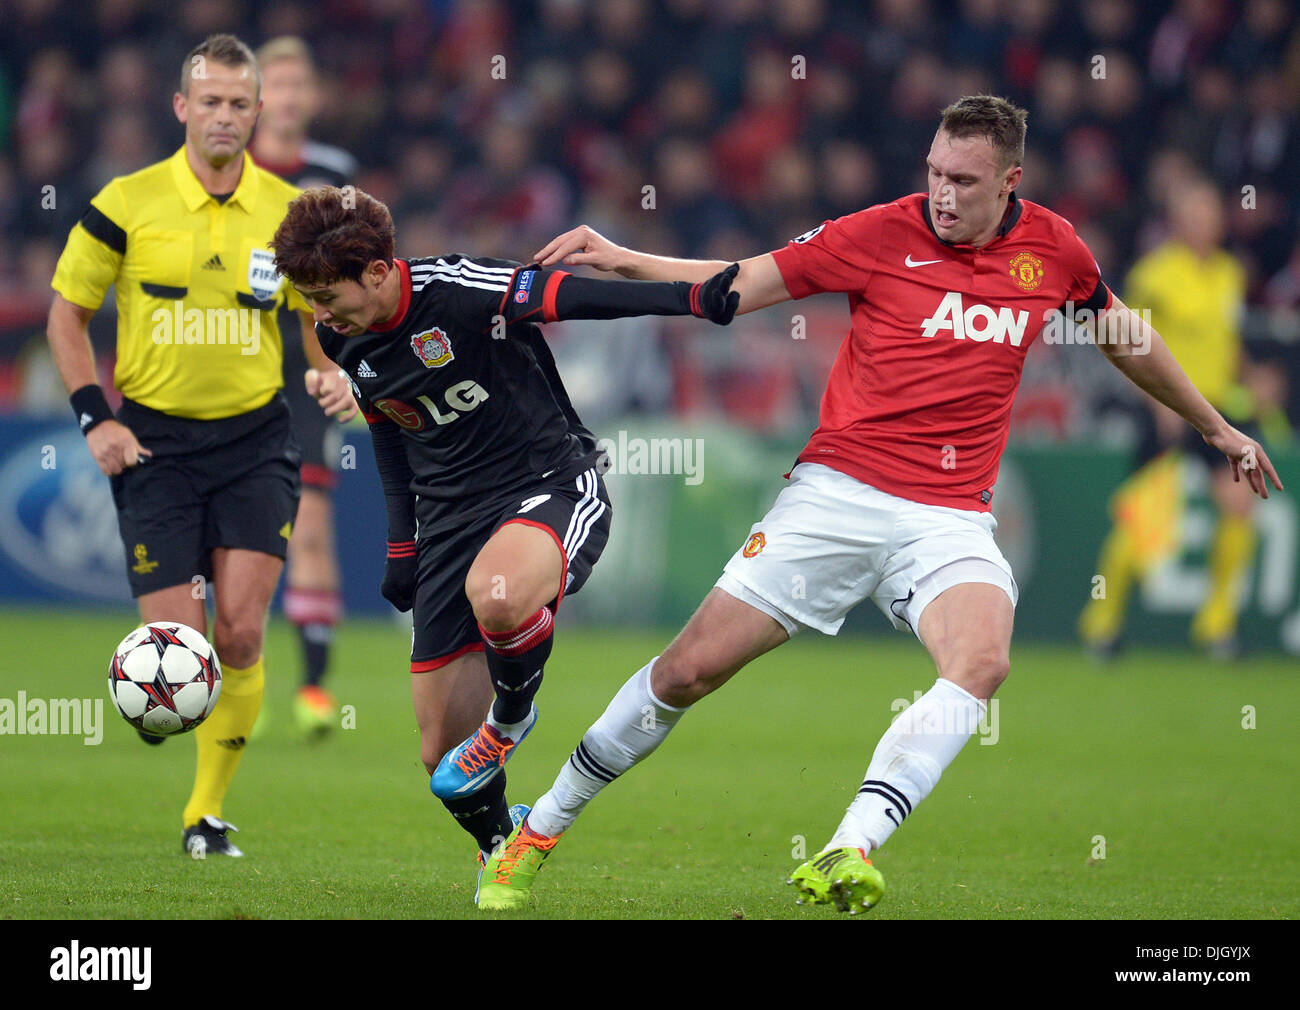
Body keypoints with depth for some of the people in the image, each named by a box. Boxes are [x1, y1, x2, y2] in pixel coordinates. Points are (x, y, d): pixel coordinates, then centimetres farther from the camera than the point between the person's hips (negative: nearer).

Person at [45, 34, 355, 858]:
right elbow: (68, 311, 5)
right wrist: (95, 416, -5)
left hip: (255, 439, 1)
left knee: (241, 636, -10)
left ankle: (207, 813, 6)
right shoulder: (128, 203, -5)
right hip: (156, 441, -1)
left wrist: (339, 375, -7)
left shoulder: (288, 212, 1)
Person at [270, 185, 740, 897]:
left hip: (554, 488, -6)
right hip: (450, 517, 7)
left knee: (495, 594, -42)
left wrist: (691, 297, -41)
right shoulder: (342, 338, 4)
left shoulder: (458, 290, -18)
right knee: (441, 756, 1)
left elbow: (568, 295, -27)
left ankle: (513, 715, -9)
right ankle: (501, 847, 31)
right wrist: (401, 543, 15)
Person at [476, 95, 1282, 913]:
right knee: (691, 668, -6)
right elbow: (740, 286, 0)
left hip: (951, 520, 2)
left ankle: (847, 856, -37)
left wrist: (1215, 427, 34)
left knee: (983, 661, -30)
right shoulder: (883, 233, -3)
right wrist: (623, 261, -13)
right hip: (838, 492, -2)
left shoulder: (1053, 247, 6)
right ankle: (535, 834, 13)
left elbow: (1128, 339, 25)